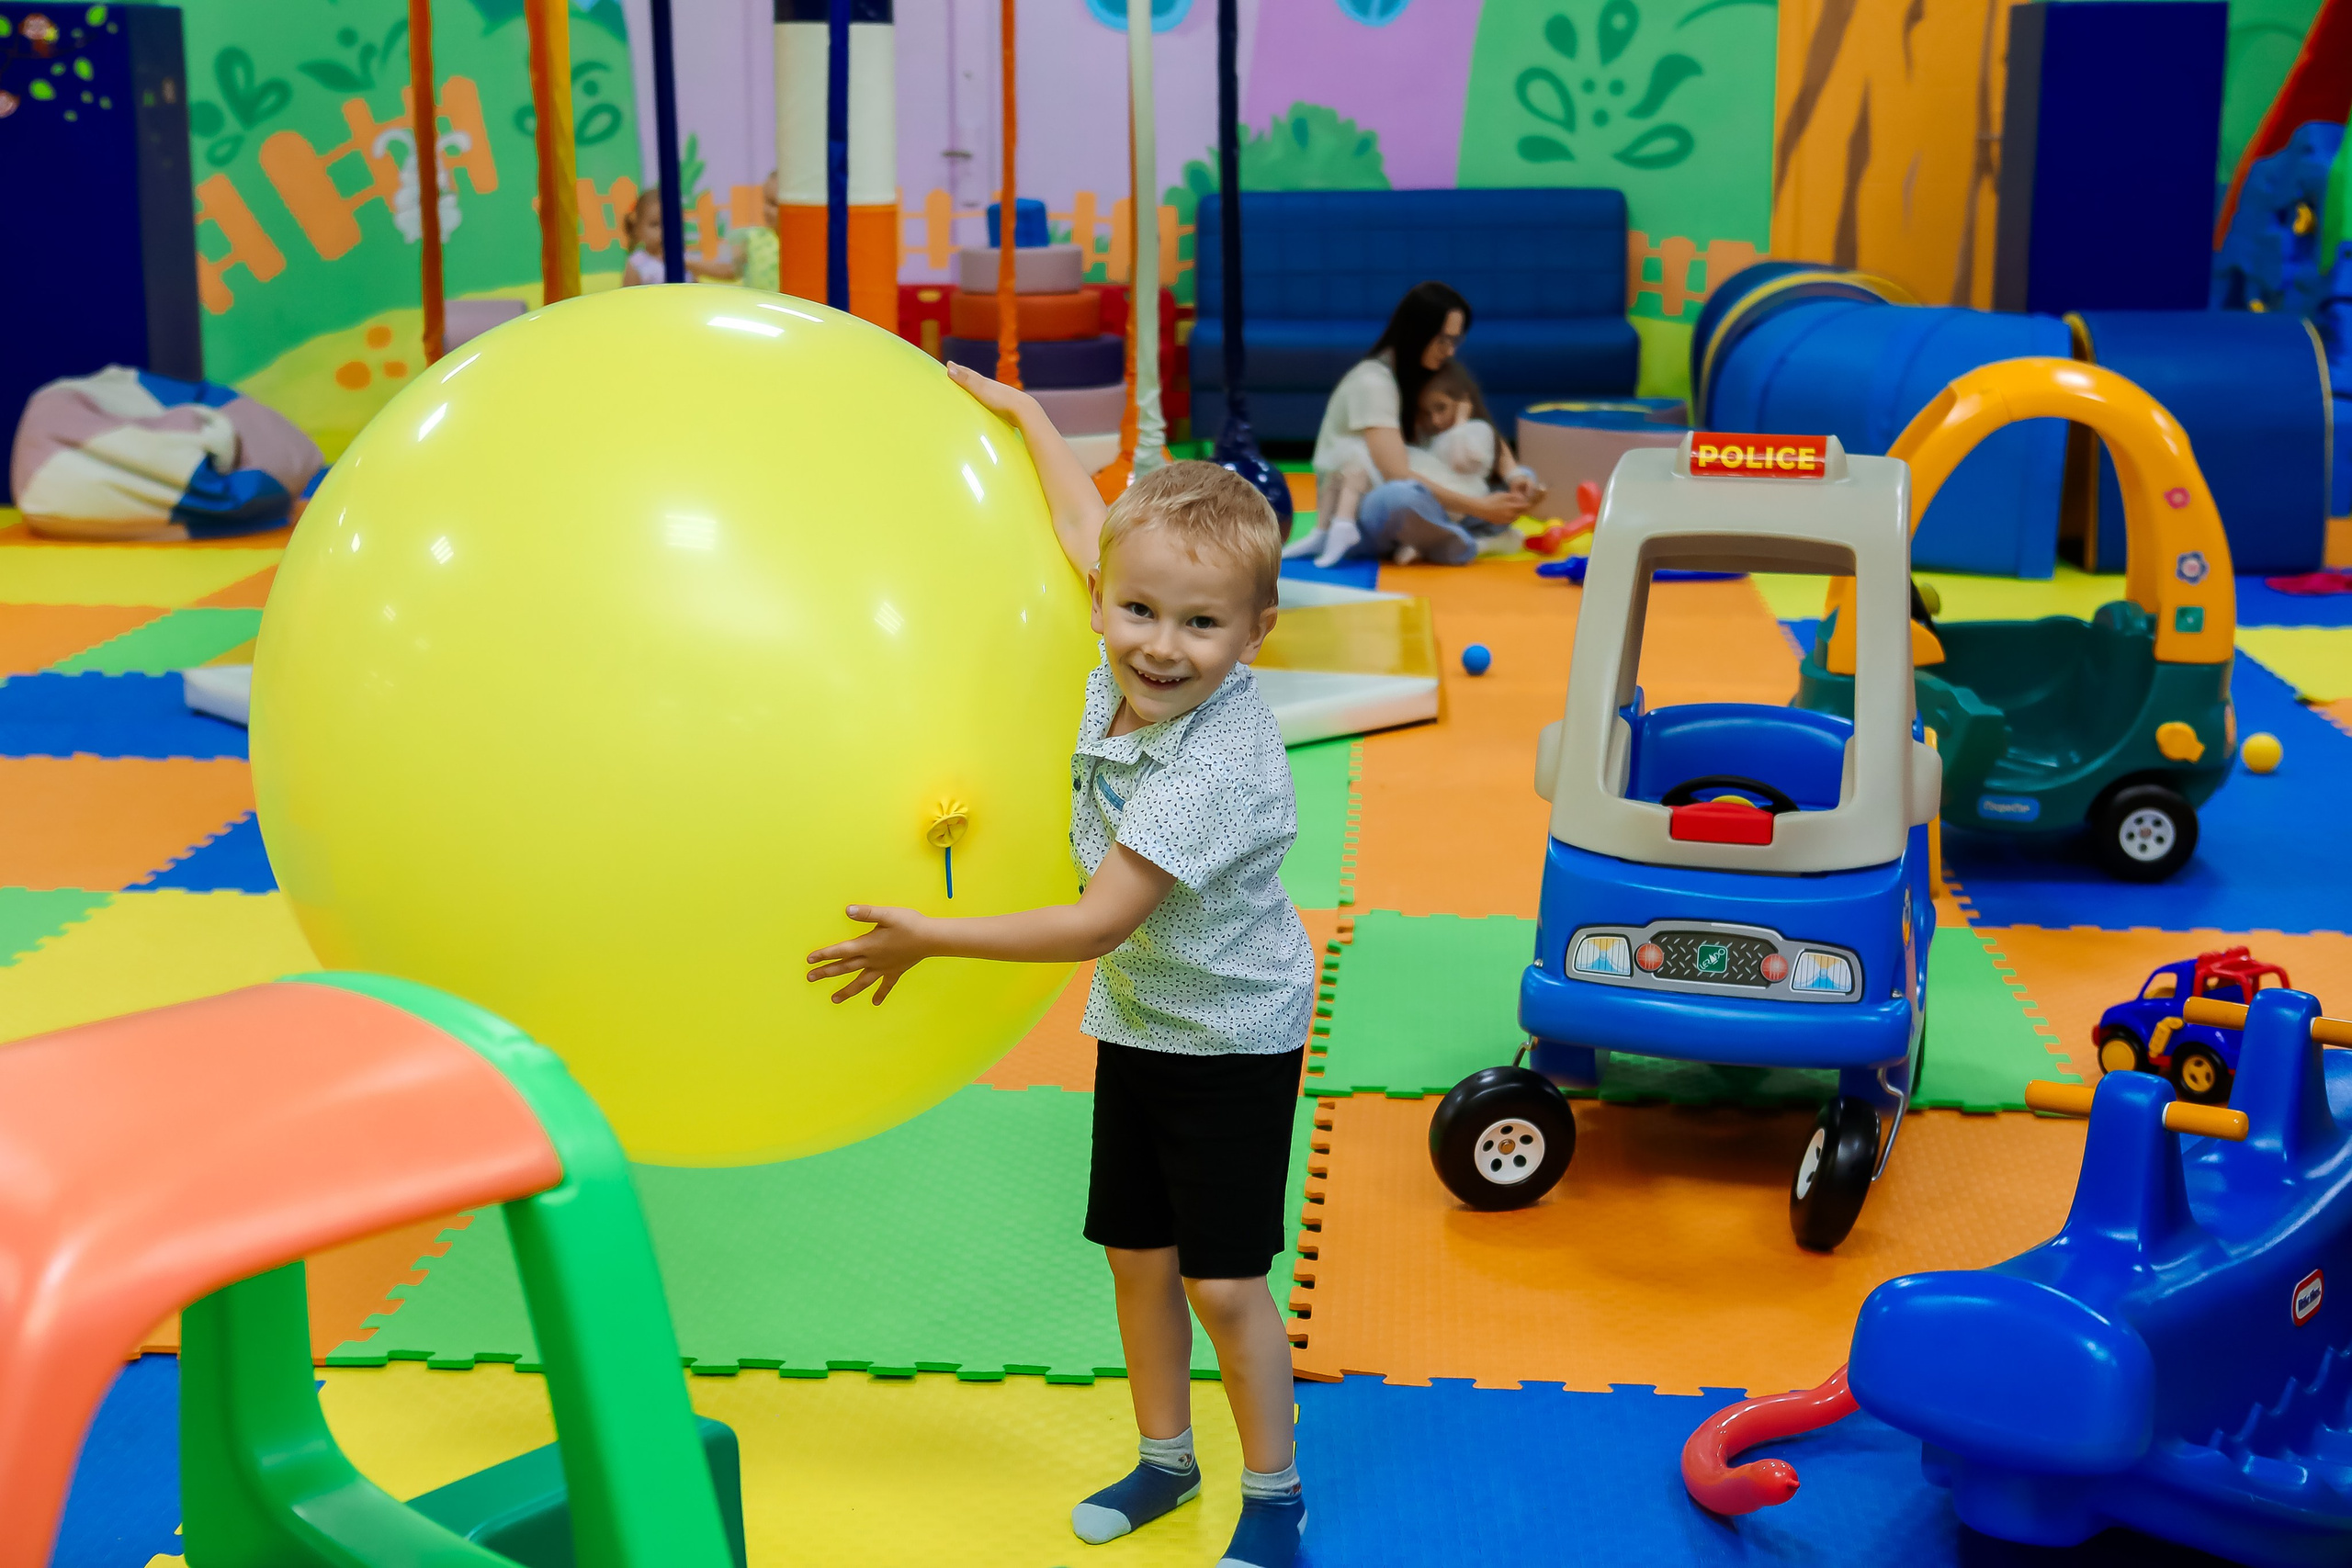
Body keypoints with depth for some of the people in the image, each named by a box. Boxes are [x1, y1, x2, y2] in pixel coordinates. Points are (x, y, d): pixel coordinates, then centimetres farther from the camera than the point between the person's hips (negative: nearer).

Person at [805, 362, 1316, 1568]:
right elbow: (1086, 532, 11)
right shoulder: (1123, 678, -8)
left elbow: (1095, 924, -31)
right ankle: (1164, 1460, 32)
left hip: (1233, 1039, -7)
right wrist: (1022, 412, 21)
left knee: (1224, 1279, -1)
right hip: (1136, 1023, 8)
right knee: (1138, 1255, 14)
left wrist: (931, 939, -26)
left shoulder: (1215, 763, -31)